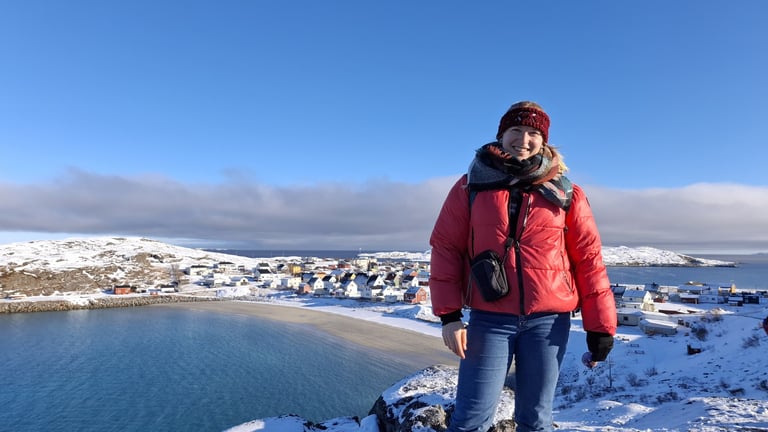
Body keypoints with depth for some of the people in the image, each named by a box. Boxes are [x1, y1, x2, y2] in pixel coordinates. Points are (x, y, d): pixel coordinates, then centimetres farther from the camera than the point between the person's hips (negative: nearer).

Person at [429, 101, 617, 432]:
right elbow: (446, 247, 0)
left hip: (548, 321, 2)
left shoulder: (565, 192, 5)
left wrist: (600, 324, 1)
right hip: (488, 319, -1)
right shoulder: (472, 185, 3)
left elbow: (588, 258, 5)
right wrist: (448, 314, -8)